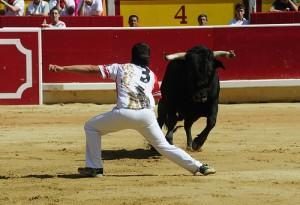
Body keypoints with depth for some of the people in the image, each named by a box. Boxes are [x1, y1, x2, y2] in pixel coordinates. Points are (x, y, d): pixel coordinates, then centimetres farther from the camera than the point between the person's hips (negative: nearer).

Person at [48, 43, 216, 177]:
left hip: (125, 113, -3)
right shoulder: (152, 75, 24)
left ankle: (94, 167, 12)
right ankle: (198, 167, 9)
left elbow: (91, 69, 15)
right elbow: (158, 94, 39)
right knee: (164, 146, 17)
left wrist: (62, 68, 16)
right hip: (147, 115, 3)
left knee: (91, 127, 18)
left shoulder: (120, 68, 19)